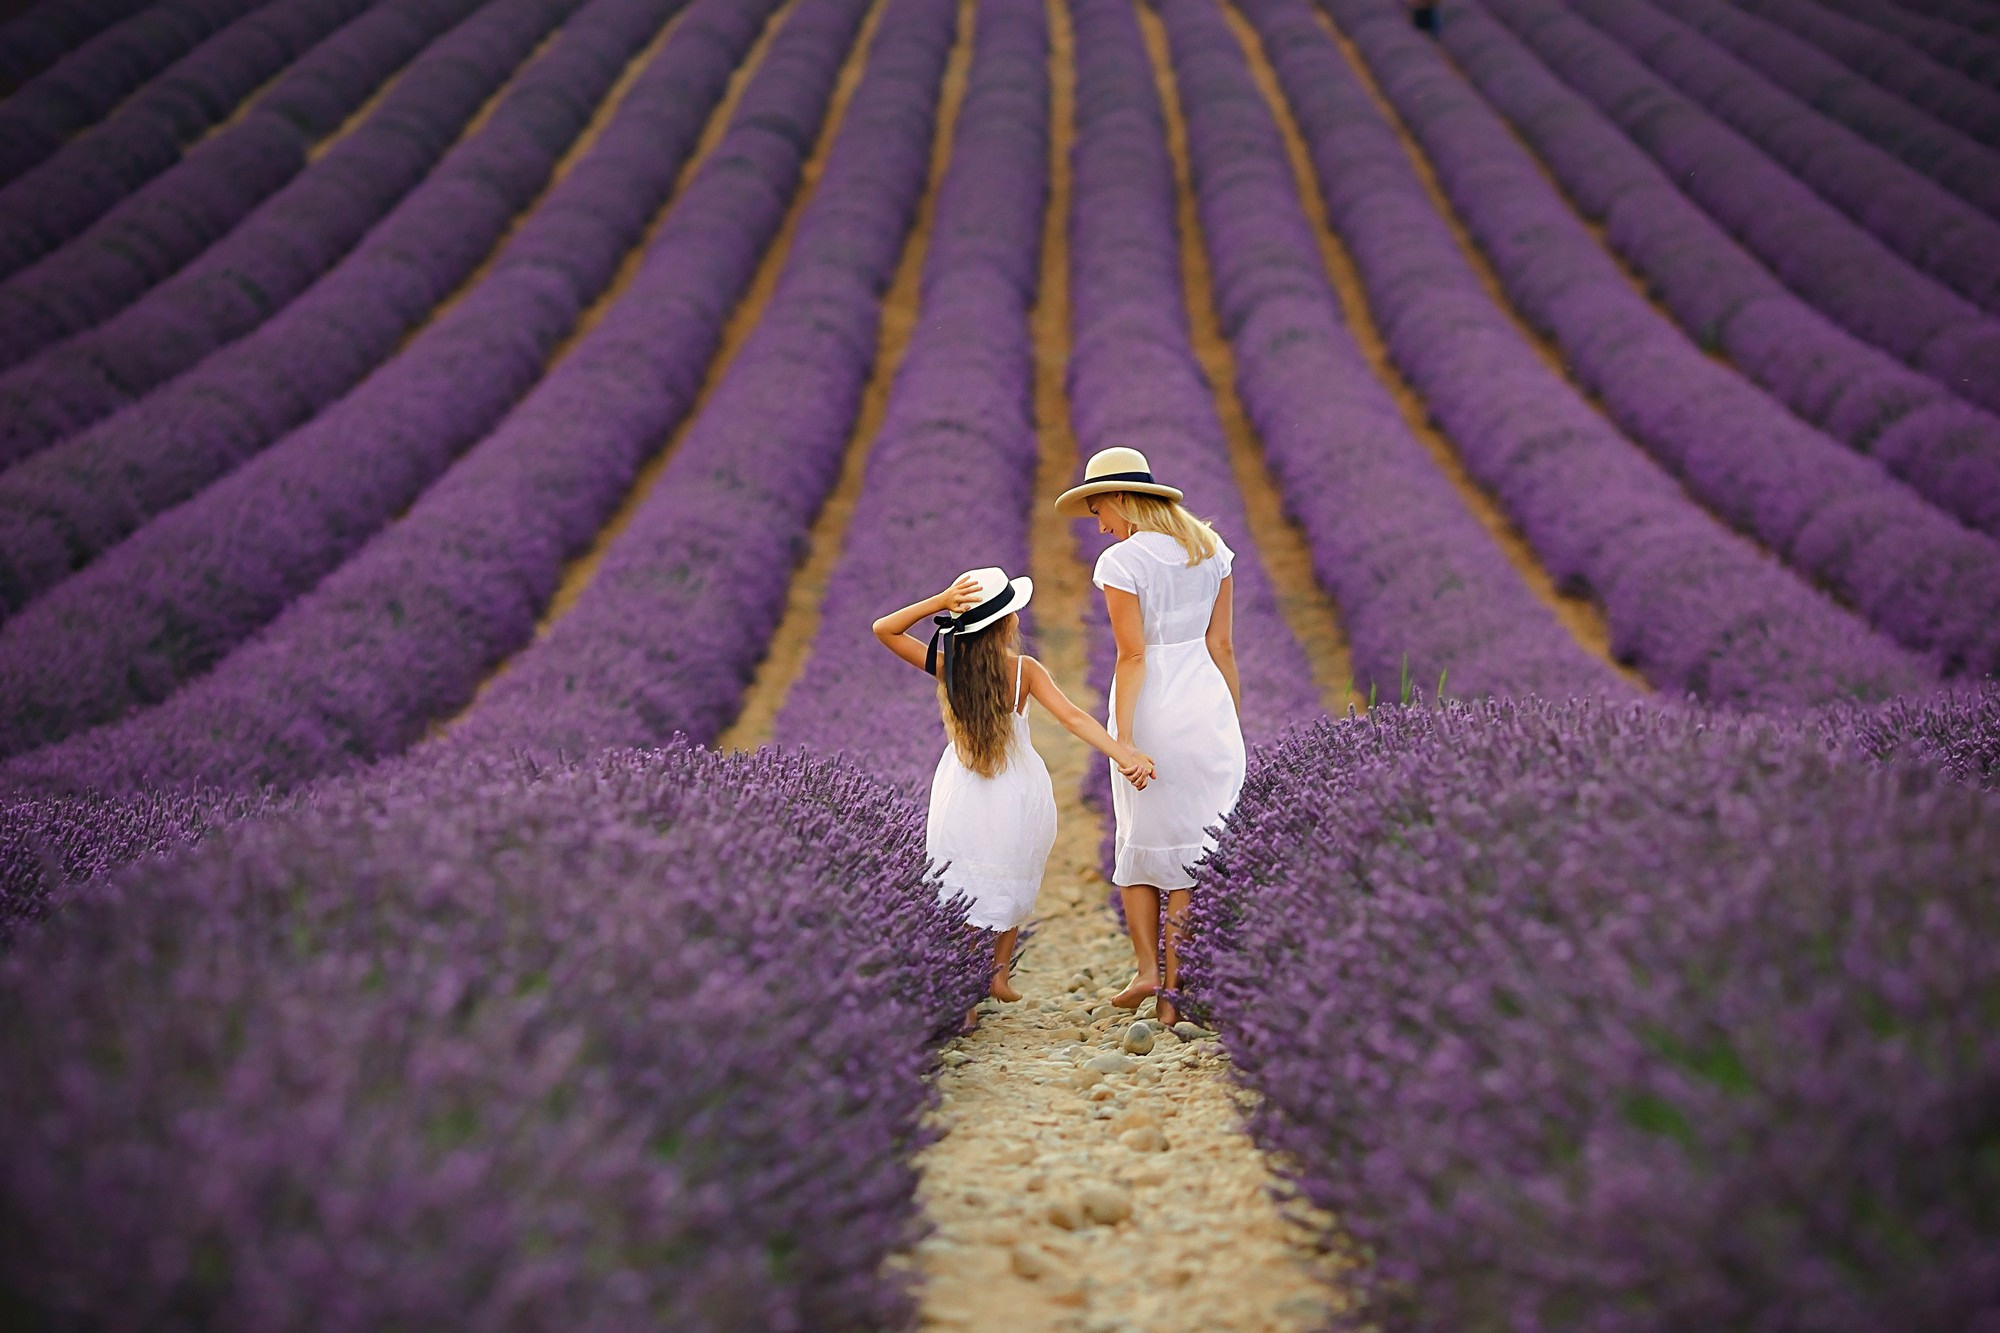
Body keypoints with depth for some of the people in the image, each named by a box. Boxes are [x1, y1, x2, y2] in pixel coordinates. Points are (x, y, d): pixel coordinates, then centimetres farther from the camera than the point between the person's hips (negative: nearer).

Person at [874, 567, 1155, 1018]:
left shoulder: (947, 667, -11)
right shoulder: (1024, 671, -15)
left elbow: (883, 629, -7)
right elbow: (1073, 718, -25)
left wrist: (939, 602, -17)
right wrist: (1125, 755, -31)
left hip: (961, 794, 0)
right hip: (1019, 792, 0)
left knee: (960, 895, 9)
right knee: (1011, 884, 24)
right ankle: (999, 972, 28)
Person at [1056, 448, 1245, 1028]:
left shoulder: (1121, 562, -11)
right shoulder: (1210, 549, 6)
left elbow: (1132, 657, -14)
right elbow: (1222, 644, 8)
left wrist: (1122, 740, -12)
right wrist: (1235, 722, 14)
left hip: (1152, 708, -4)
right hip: (1209, 703, 4)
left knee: (1139, 845, 14)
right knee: (1197, 849, 7)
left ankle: (1148, 967, 4)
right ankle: (1176, 991, 7)